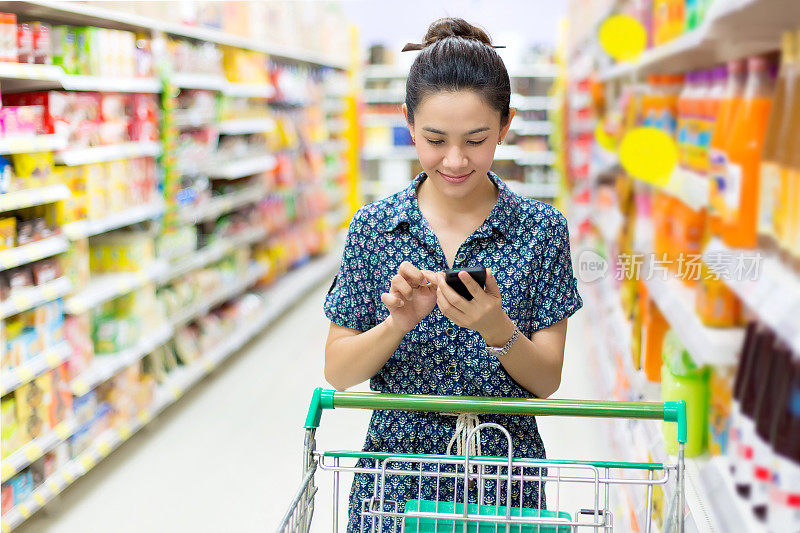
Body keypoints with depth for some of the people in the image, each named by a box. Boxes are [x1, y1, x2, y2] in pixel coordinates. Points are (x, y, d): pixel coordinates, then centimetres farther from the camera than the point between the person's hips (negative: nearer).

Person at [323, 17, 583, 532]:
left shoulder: (541, 229, -6)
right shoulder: (374, 226, -4)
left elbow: (547, 380, -5)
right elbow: (338, 372, -4)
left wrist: (497, 330, -24)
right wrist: (398, 323, -22)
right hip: (396, 475, 1)